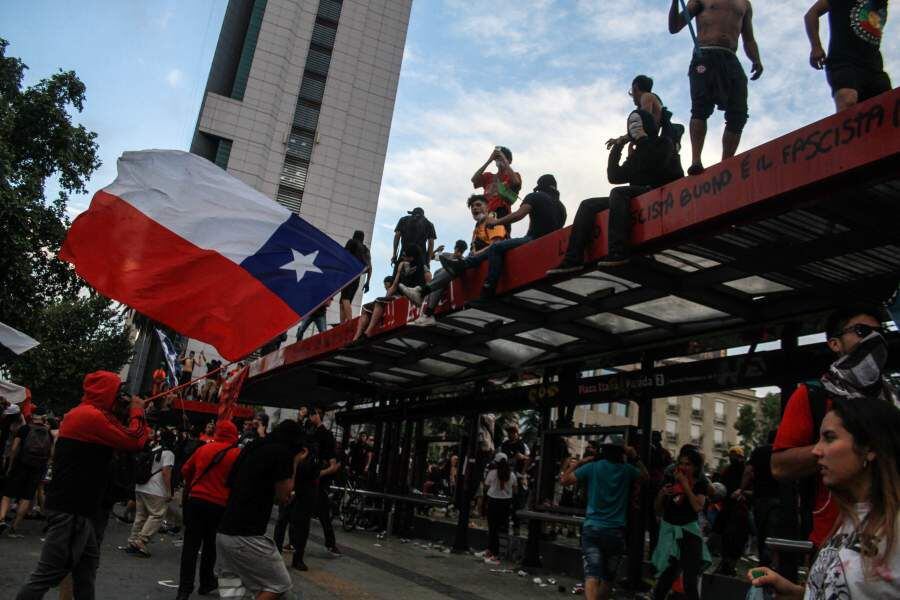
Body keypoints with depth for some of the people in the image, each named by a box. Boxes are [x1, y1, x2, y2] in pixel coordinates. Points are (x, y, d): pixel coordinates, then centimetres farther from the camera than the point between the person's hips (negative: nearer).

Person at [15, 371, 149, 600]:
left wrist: (128, 411, 11)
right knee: (49, 573, -6)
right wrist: (136, 411, -3)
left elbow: (116, 440, 21)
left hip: (75, 504, 11)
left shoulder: (80, 414, 14)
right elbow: (135, 441, -18)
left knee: (87, 562, 16)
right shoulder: (93, 416, -19)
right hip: (71, 509, -11)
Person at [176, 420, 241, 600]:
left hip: (196, 500, 2)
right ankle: (206, 582, 28)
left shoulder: (204, 448, 5)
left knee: (191, 545, 5)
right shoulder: (238, 454, -7)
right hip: (219, 505, -2)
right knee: (210, 545, 16)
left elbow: (186, 470, 15)